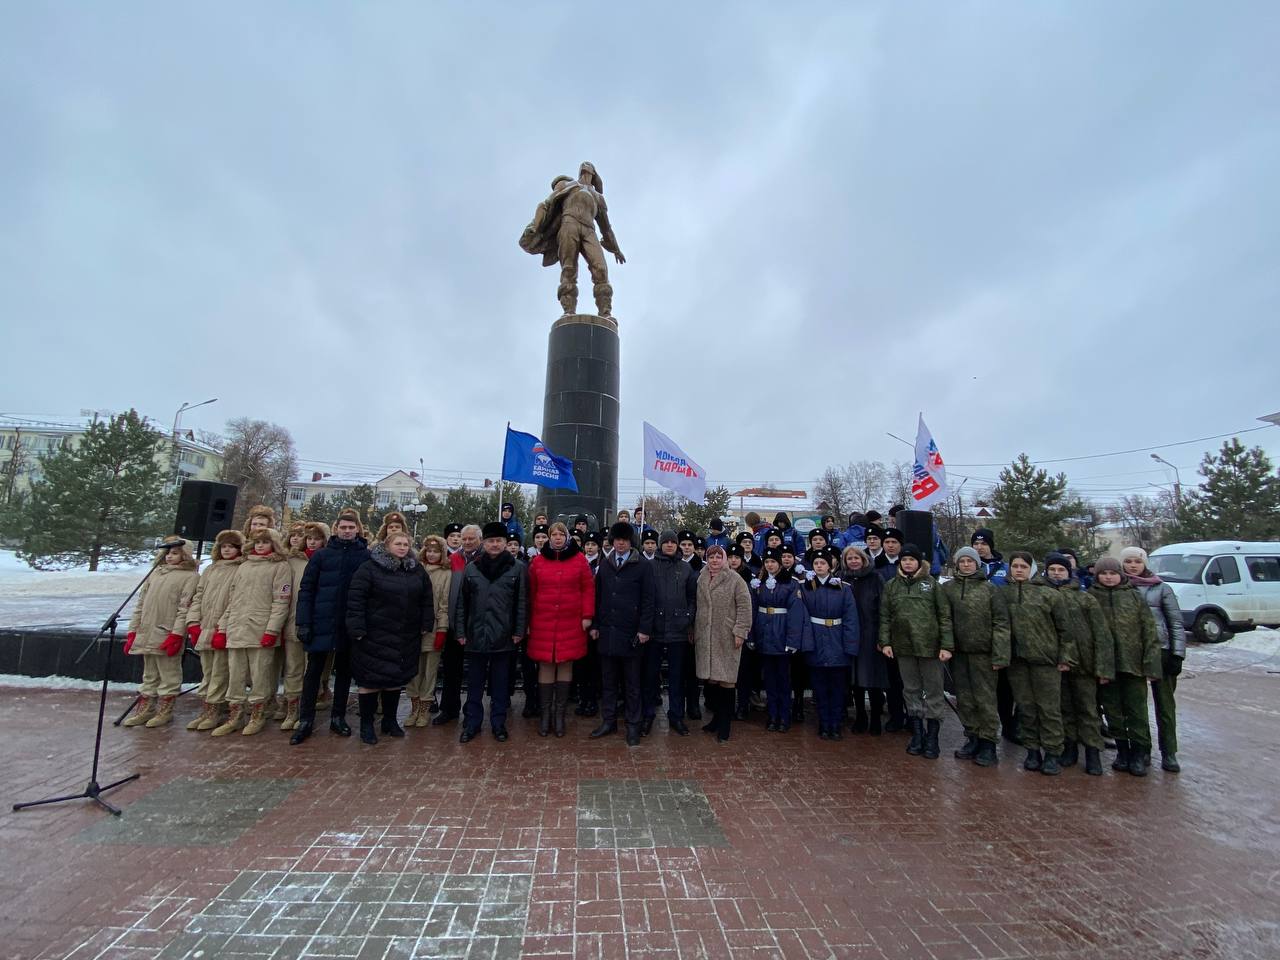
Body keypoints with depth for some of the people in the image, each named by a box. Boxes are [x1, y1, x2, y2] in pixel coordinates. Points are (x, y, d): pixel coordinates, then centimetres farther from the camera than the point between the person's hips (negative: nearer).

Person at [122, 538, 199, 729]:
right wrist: (133, 630, 11)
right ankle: (145, 710, 26)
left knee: (168, 674, 3)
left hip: (168, 634, -7)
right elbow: (141, 603, 17)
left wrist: (176, 634, -19)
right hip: (146, 634, 7)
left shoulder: (190, 576, -5)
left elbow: (184, 608, -13)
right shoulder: (156, 572, 16)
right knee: (149, 674, 17)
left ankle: (165, 711, 13)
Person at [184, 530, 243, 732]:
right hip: (204, 630, 6)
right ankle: (206, 710, 23)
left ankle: (215, 711, 10)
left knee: (219, 673, 0)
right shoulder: (210, 569, 17)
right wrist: (193, 622, 4)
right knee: (206, 672, 14)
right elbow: (198, 596, 15)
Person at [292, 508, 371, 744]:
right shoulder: (321, 555, 0)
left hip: (350, 625, 1)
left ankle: (338, 717, 24)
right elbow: (306, 589, 0)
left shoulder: (365, 556, 0)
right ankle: (305, 720, 19)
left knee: (344, 670, 11)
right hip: (322, 622, 0)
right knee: (314, 670, 6)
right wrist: (303, 622, -8)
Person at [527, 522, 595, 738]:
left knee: (566, 665, 5)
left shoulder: (579, 559, 2)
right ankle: (544, 714, 16)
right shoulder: (538, 561, 4)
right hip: (543, 622, 0)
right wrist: (528, 621, 7)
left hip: (571, 623, 0)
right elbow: (531, 592, 8)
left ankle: (560, 714, 18)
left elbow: (588, 589, 2)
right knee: (545, 666, 3)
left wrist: (587, 616, -4)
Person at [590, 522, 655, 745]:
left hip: (631, 633, -3)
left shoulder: (643, 567, -2)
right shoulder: (604, 567, 10)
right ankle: (609, 721, 24)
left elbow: (647, 600, -5)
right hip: (607, 632, 4)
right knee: (608, 681, 12)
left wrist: (644, 629, -10)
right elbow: (597, 598, 11)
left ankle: (632, 725, 17)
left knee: (632, 683, 7)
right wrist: (594, 625, 5)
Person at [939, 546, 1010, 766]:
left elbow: (1001, 624, -6)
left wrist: (1000, 656, -11)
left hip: (983, 653, -3)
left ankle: (988, 743, 13)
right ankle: (972, 738, 24)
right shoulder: (947, 588, 6)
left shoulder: (990, 589, -2)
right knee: (964, 699, 11)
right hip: (959, 653, 3)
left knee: (985, 699, 0)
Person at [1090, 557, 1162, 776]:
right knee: (1113, 711, 10)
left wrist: (1151, 664, -6)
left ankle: (1140, 753, 18)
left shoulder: (1134, 596, 1)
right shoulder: (1090, 597, 2)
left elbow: (1149, 632, 0)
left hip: (1133, 663, -1)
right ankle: (1122, 751, 24)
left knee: (1137, 711, 5)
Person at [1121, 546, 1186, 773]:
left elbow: (1176, 622, 2)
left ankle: (1169, 753, 13)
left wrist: (1178, 653, -4)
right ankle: (1142, 750, 18)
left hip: (1161, 650, -1)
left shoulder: (1161, 588, 3)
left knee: (1165, 703, 3)